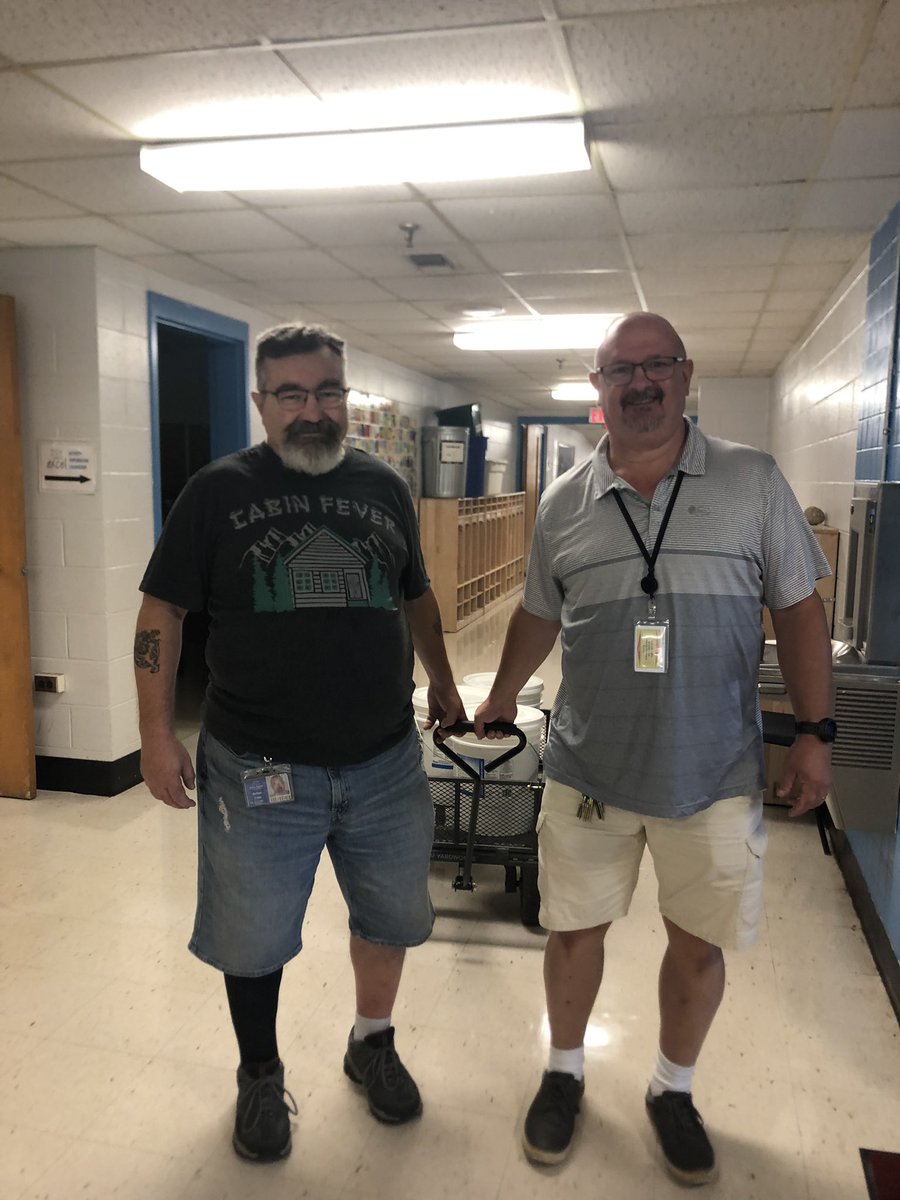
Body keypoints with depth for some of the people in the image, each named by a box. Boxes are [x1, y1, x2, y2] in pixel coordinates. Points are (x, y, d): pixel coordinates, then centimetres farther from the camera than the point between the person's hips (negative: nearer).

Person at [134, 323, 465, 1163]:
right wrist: (157, 732, -9)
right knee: (252, 937, 13)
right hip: (258, 769, -3)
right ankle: (260, 1077, 40)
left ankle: (372, 1044, 45)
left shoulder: (385, 488, 5)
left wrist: (441, 680, 20)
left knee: (390, 915, 18)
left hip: (385, 761, 3)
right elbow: (162, 611, -5)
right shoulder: (219, 491, -6)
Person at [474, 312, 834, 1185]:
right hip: (588, 771, 1)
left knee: (700, 944, 13)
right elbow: (538, 614, 15)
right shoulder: (562, 504, 2)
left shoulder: (754, 482, -2)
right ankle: (563, 1073, 40)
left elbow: (797, 610, 0)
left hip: (716, 776, -1)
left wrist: (815, 733, -4)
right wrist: (501, 697, 23)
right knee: (574, 930, 13)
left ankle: (673, 1090, 40)